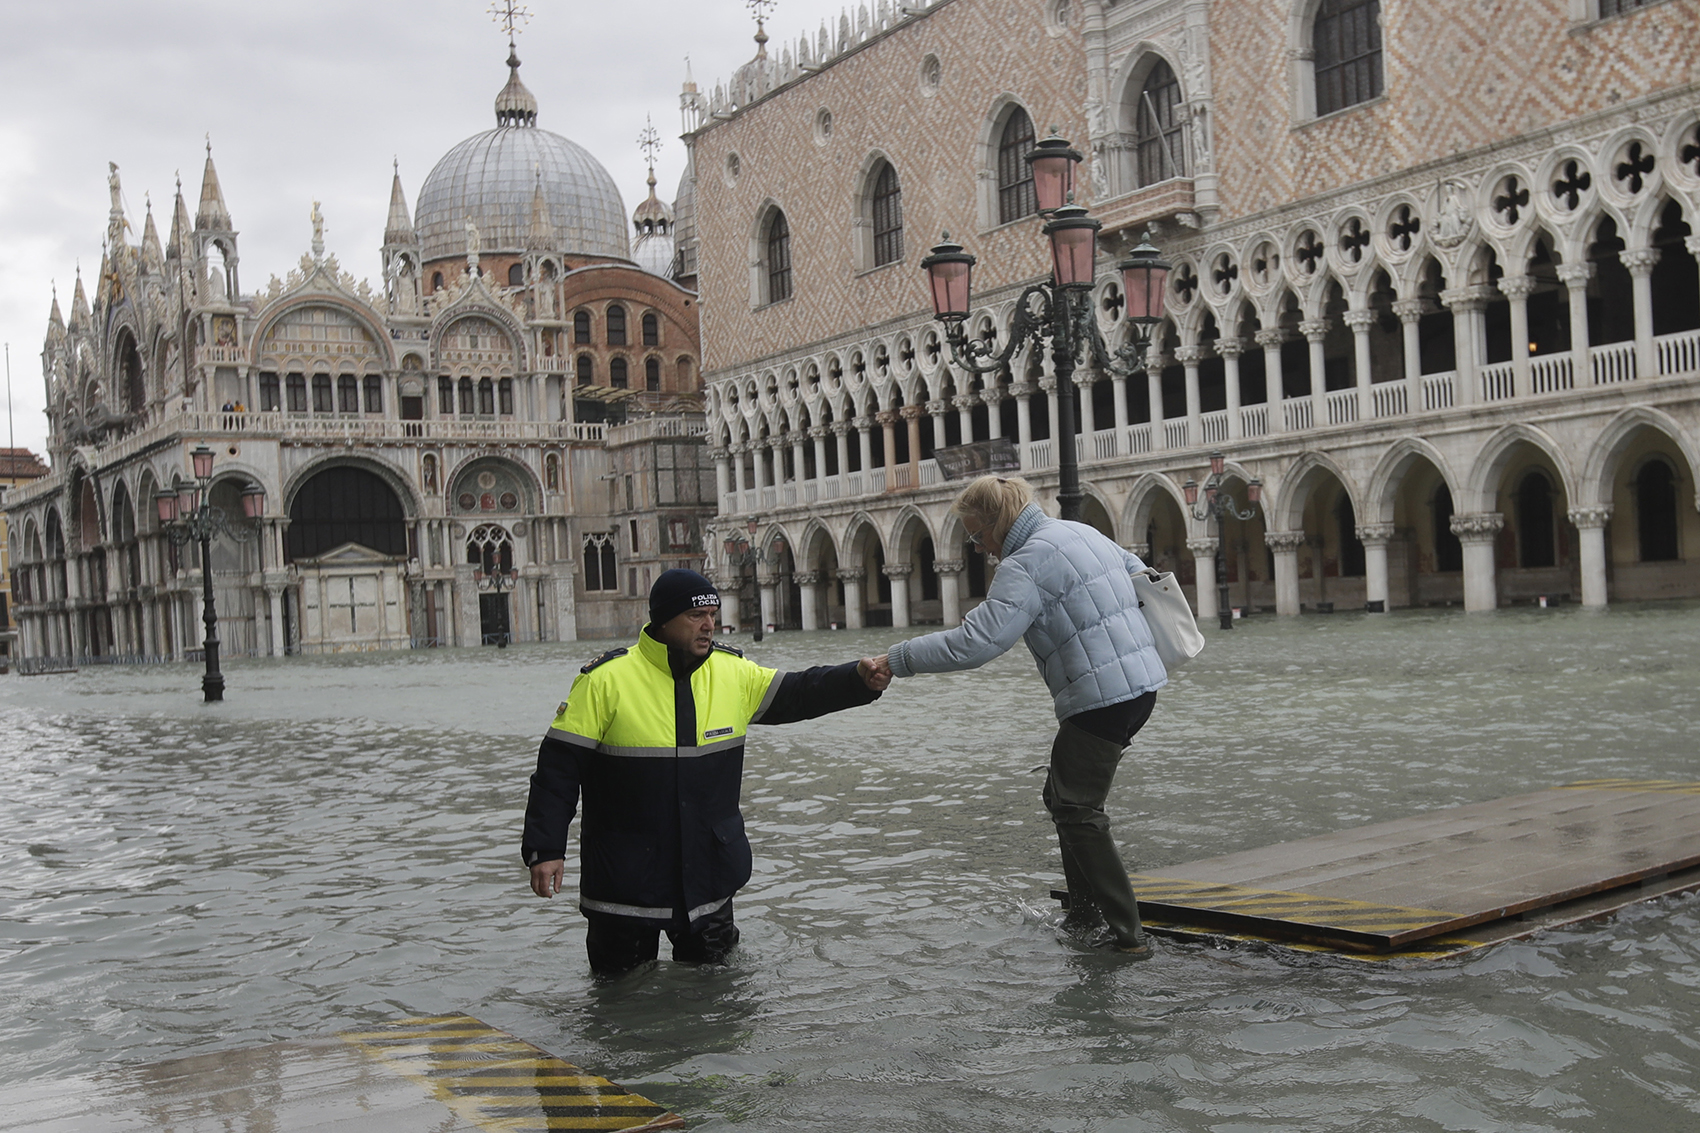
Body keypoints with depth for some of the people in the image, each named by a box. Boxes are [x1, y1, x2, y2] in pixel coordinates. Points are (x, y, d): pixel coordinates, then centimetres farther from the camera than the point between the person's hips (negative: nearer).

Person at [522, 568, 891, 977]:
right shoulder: (606, 680, -12)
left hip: (708, 877, 4)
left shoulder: (732, 673, 2)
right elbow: (559, 766, -10)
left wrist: (861, 679, -11)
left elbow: (799, 693, 7)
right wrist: (545, 850, -14)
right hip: (625, 879, -4)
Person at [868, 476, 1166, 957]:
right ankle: (1085, 912, 20)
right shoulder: (1082, 532, 14)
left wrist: (898, 659, -16)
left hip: (1102, 697, -10)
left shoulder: (1024, 566, -14)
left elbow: (974, 642, -23)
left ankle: (1128, 935, -3)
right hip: (1141, 682, 10)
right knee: (1064, 797, 18)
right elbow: (1142, 576, 26)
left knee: (1077, 810, -3)